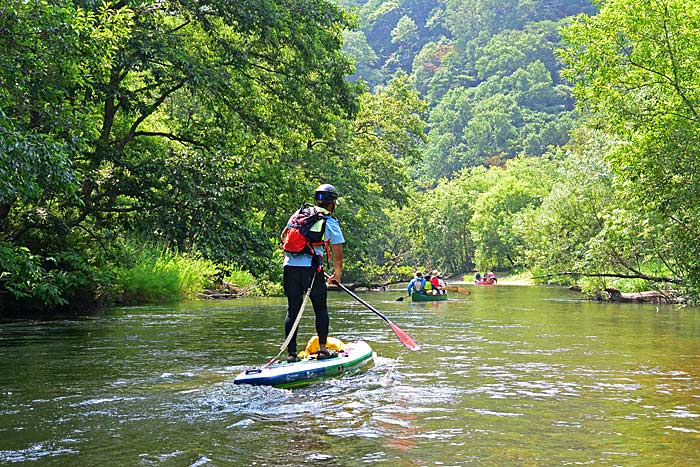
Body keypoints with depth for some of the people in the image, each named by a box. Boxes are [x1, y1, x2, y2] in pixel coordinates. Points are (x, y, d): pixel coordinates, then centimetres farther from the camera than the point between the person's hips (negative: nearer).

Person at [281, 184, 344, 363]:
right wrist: (337, 274, 17)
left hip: (290, 267, 4)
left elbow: (284, 235, 23)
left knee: (292, 309, 7)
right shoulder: (331, 223, 3)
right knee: (321, 308, 10)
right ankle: (323, 349, 8)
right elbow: (337, 254, 2)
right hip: (312, 268, -4)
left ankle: (291, 353, 6)